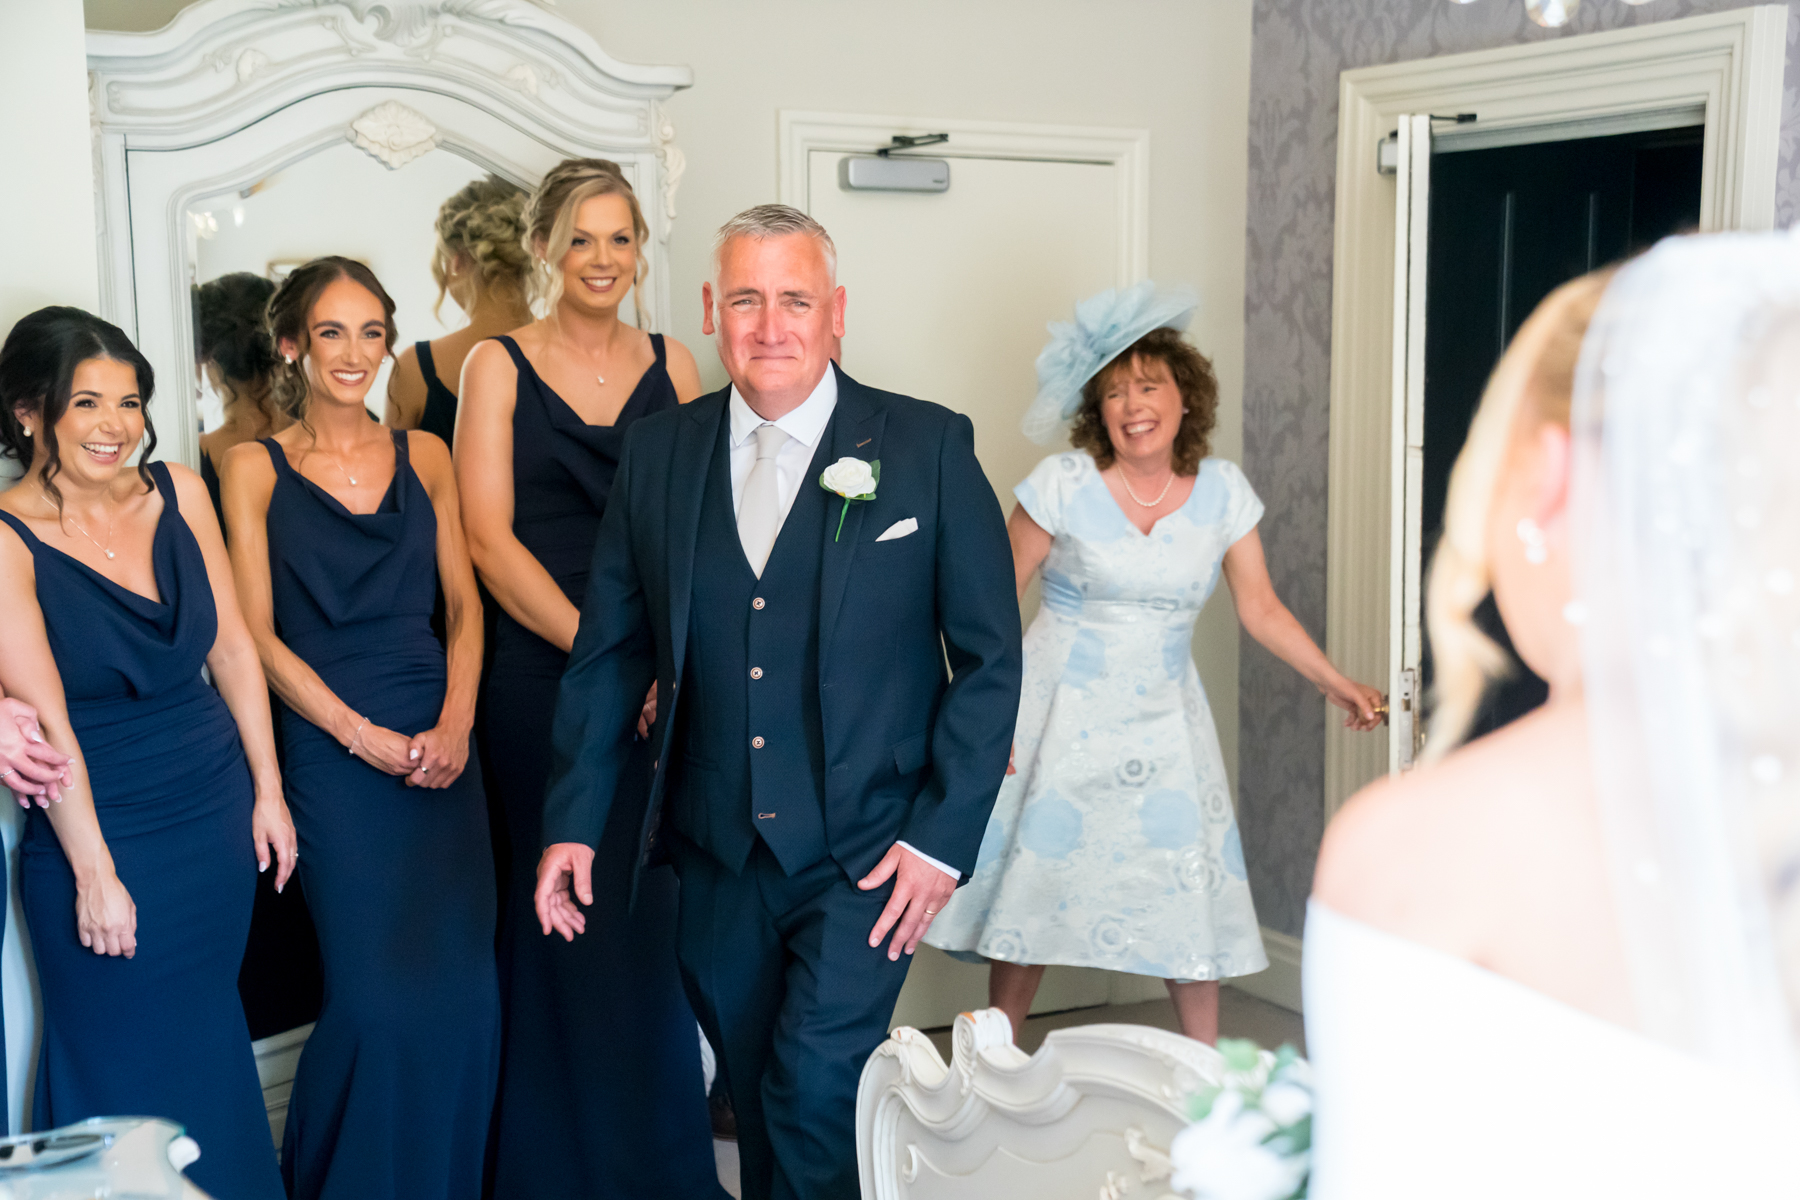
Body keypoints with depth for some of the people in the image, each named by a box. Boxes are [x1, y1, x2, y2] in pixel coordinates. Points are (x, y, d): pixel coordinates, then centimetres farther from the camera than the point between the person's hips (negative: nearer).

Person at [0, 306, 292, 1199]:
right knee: (131, 1067, 10)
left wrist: (267, 790, 6)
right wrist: (94, 874, -14)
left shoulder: (177, 493, -1)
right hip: (101, 834, -4)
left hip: (218, 816, 4)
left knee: (210, 1045, 18)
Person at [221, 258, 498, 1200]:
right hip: (332, 758, -3)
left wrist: (456, 721, -6)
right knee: (378, 996, -7)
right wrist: (366, 736, -10)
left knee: (465, 991, -2)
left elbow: (463, 605, 11)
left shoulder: (423, 456, 12)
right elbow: (258, 634, -2)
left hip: (440, 749, 3)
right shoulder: (255, 467, 3)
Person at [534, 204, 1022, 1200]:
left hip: (866, 855, -3)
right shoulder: (655, 455, 5)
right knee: (756, 1101, 14)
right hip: (717, 858, 4)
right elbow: (610, 651, 10)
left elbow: (989, 657, -4)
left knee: (816, 1084, -12)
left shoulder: (929, 447, -5)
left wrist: (943, 836, -9)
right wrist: (572, 821, 5)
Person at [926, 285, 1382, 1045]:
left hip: (1163, 721, 3)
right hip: (1061, 716, -2)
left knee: (1191, 896, 1)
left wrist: (1337, 685, 2)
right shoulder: (1064, 486, -10)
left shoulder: (1222, 492, -1)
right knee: (1033, 887, 0)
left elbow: (1261, 610, 7)